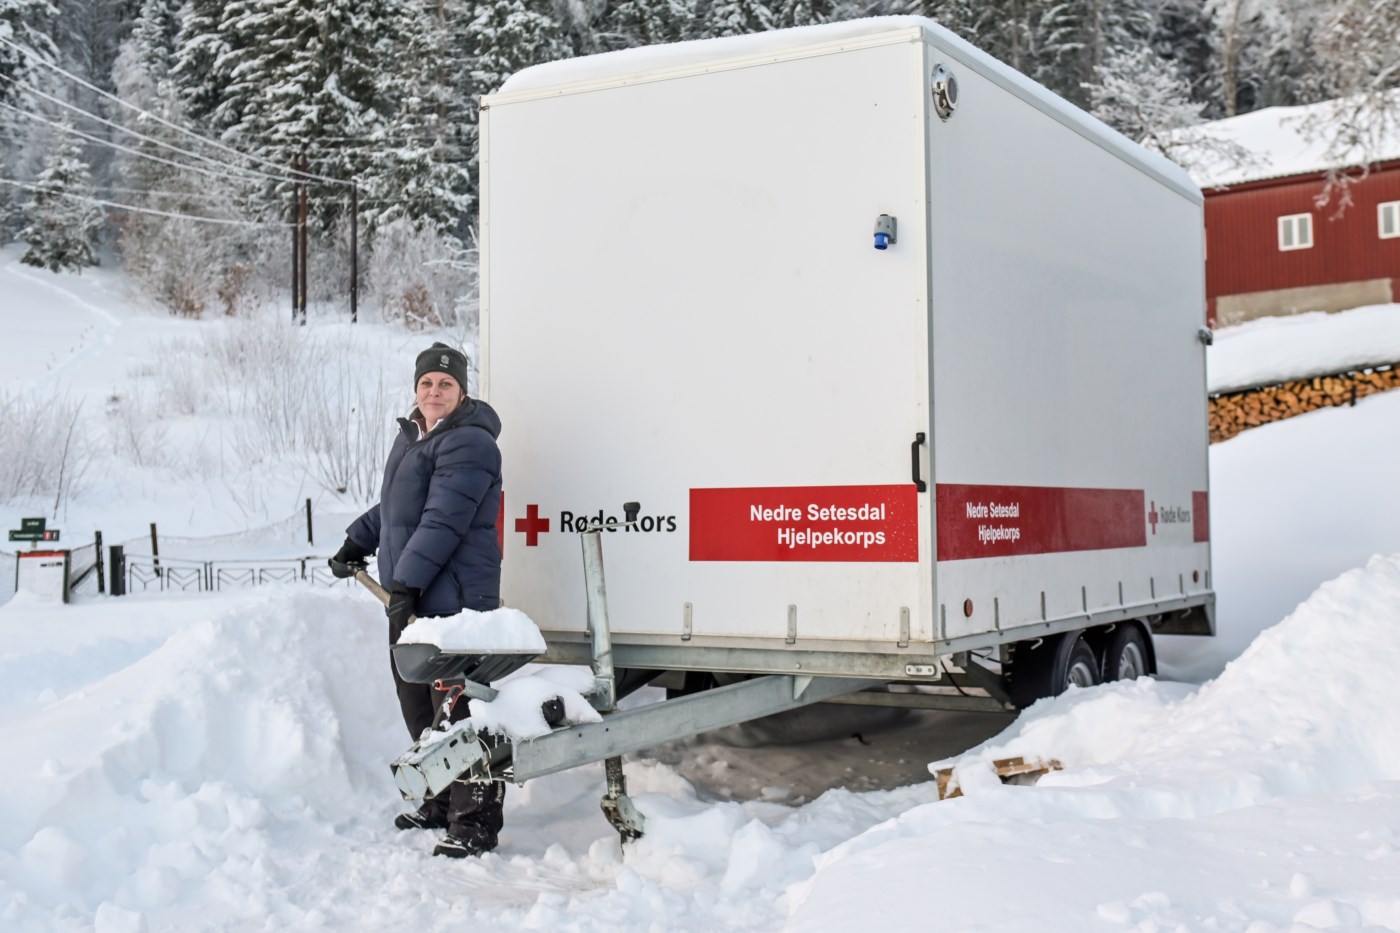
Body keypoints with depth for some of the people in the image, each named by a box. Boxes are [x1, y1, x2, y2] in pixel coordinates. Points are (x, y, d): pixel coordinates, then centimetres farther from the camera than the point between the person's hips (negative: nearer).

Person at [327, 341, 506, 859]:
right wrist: (357, 542, 28)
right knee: (417, 705, 17)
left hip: (453, 600, -10)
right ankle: (441, 802, 31)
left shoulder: (468, 443, -14)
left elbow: (443, 521, -23)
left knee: (459, 709, -9)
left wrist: (407, 581, -26)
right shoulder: (410, 437, 18)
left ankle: (476, 822, -3)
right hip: (409, 598, 10)